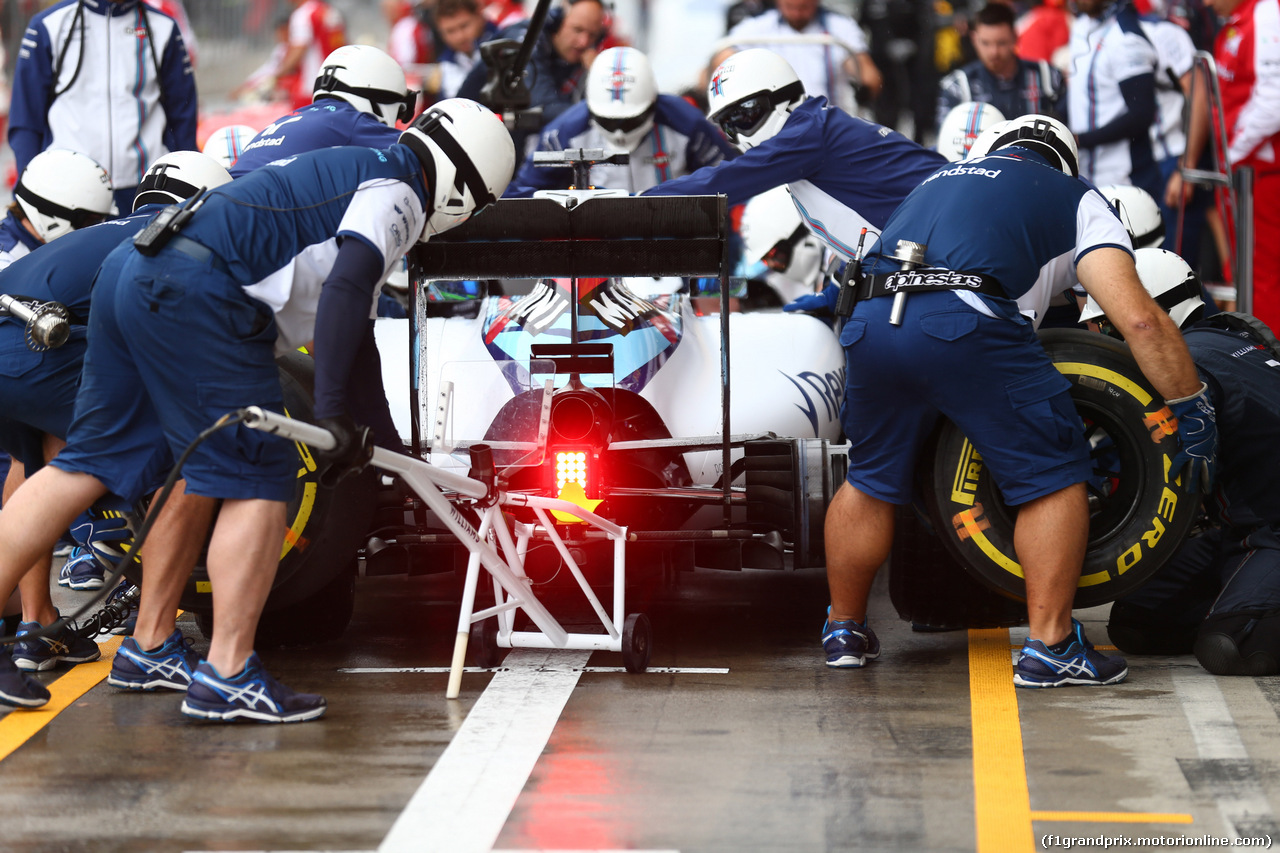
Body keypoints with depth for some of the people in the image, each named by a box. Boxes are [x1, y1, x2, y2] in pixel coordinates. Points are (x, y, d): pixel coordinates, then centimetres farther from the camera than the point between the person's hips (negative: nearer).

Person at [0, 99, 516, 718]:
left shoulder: (346, 172, 30)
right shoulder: (396, 193, 1)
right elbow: (345, 289, -17)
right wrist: (331, 410, -20)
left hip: (131, 271, 10)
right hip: (196, 295, -10)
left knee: (91, 461, 13)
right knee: (257, 480, -3)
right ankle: (227, 675, -3)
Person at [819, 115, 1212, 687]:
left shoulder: (936, 181, 36)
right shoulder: (1075, 199, 20)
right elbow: (1139, 319, 7)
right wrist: (1195, 415, 13)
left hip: (869, 320, 5)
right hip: (966, 324, -5)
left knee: (872, 479, 25)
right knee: (1052, 478, 9)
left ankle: (844, 631, 36)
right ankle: (1049, 648, 7)